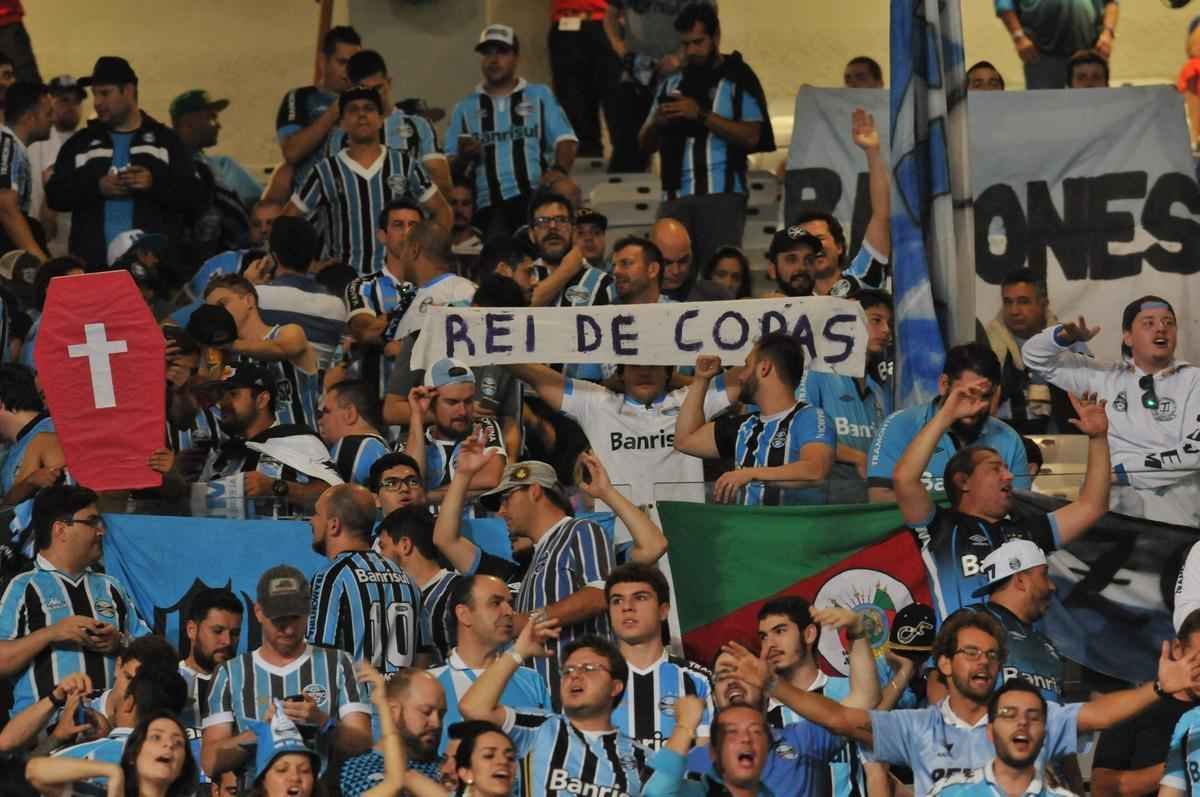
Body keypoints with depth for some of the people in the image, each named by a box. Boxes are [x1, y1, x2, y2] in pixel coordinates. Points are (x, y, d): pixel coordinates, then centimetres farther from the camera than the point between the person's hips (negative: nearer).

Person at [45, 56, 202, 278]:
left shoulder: (165, 140, 11)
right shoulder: (80, 143, 16)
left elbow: (194, 197, 3)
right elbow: (54, 195, 7)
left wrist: (155, 184, -14)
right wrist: (97, 187, -9)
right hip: (93, 263, 1)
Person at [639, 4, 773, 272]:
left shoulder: (738, 79, 5)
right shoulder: (671, 84, 18)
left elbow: (751, 137, -7)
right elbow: (646, 144, 19)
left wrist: (702, 115, -14)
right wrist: (657, 122, -3)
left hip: (722, 196, -4)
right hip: (675, 196, 4)